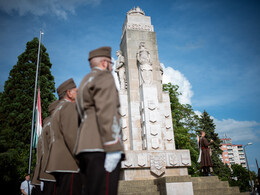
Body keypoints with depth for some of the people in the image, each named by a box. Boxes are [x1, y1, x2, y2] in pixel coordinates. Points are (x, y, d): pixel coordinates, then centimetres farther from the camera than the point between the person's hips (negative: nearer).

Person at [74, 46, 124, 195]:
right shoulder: (104, 77, 0)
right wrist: (112, 149, -20)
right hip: (101, 148, -10)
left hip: (87, 148, 10)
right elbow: (106, 112, -15)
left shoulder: (85, 81, 28)